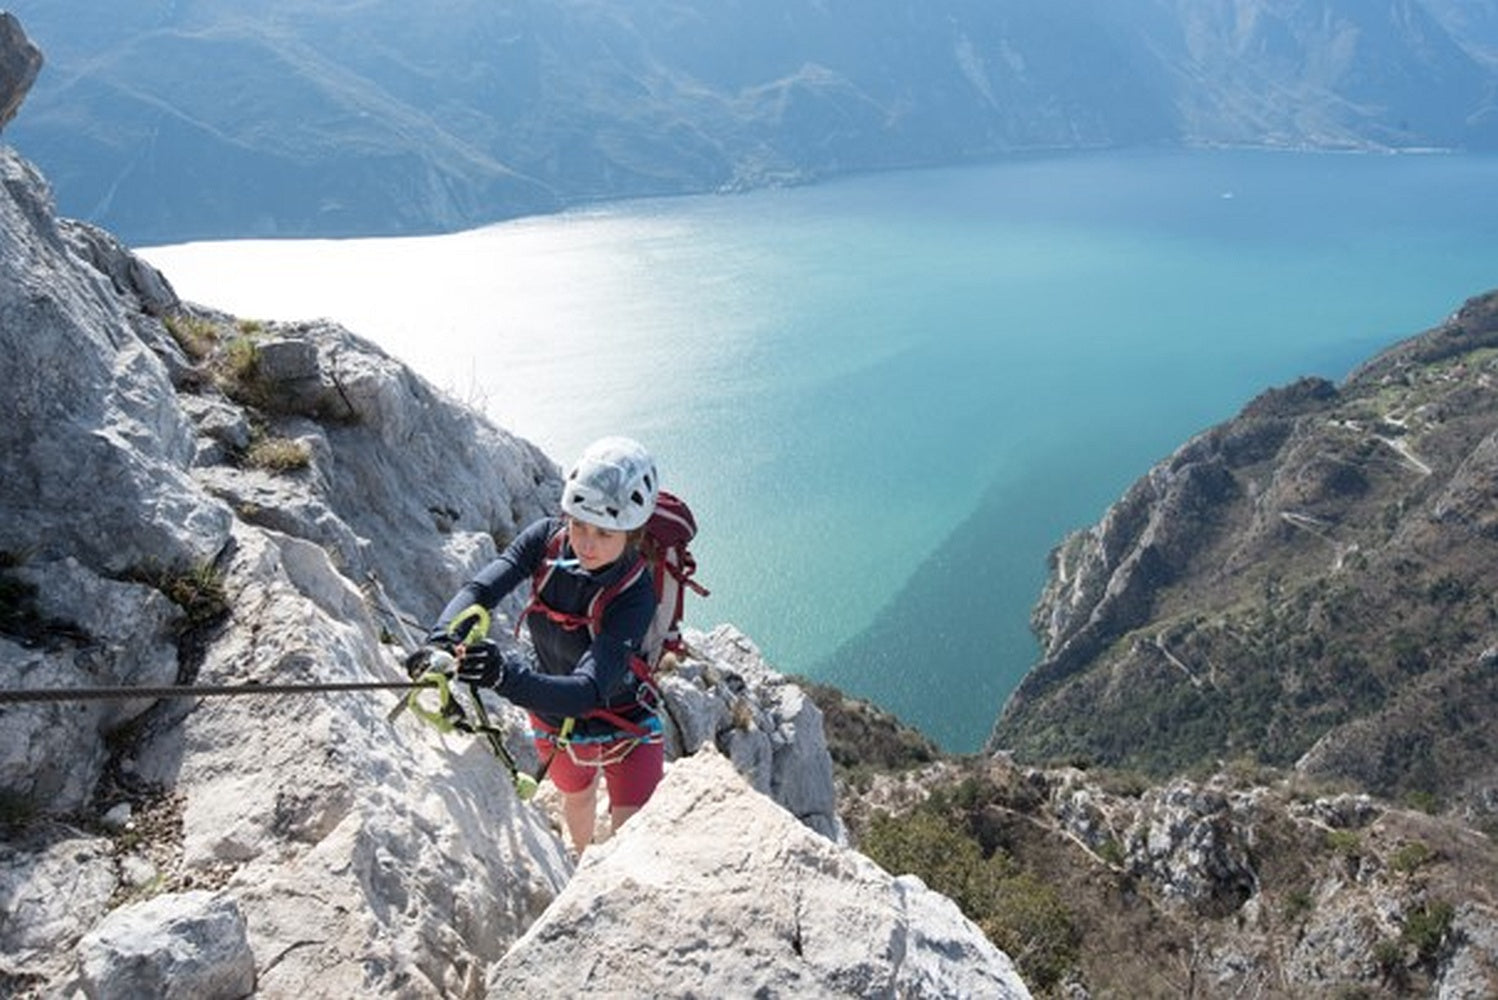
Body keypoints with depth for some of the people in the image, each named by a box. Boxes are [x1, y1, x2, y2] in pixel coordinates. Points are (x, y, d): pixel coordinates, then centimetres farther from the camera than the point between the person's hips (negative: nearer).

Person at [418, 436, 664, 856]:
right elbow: (480, 589, -32)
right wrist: (441, 640, -53)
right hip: (554, 722, 4)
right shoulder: (547, 539, -22)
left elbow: (589, 692, -45)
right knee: (576, 796, 32)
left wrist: (506, 675, -62)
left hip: (622, 726, -4)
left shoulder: (635, 594, -36)